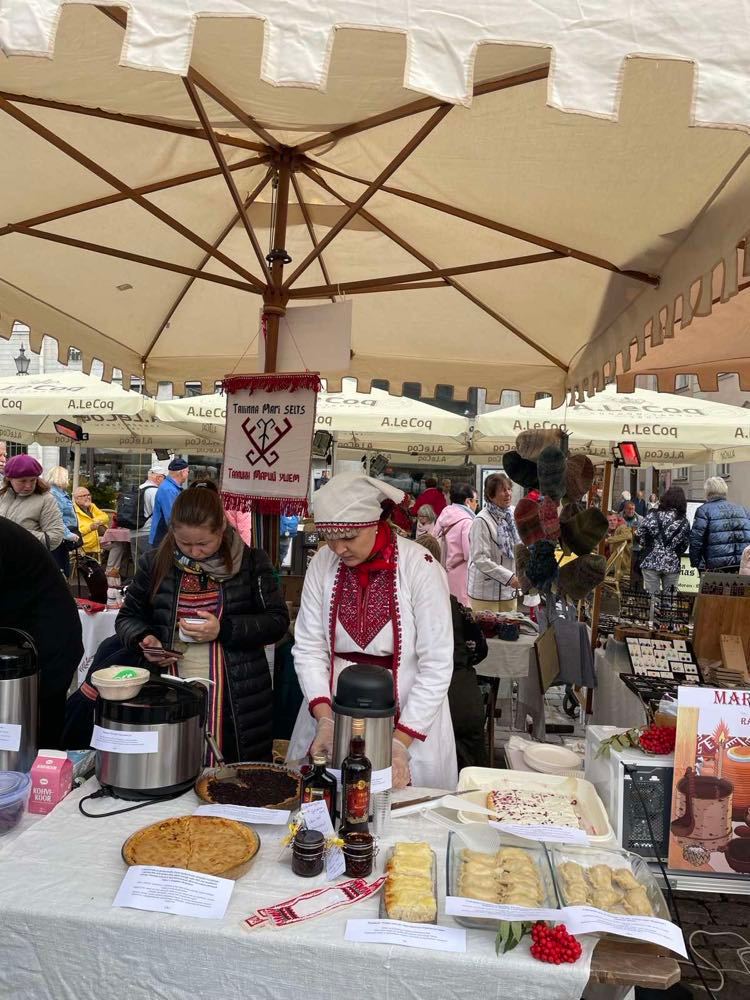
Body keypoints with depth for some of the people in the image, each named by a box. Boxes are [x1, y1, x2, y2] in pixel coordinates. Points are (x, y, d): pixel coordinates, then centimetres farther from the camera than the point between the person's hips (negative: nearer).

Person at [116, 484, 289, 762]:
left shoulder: (251, 562, -3)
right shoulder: (156, 562, 2)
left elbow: (277, 621, -4)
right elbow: (128, 616, 13)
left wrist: (224, 629, -17)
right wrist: (144, 639, -8)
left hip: (237, 701, -1)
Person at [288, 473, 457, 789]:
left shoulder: (420, 567, -17)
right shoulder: (323, 563, -5)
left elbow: (436, 667, -16)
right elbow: (309, 647, -4)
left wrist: (400, 741, -20)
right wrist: (325, 718, -16)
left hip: (407, 717, -3)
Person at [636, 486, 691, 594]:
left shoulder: (653, 515, -5)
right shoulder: (684, 522, 3)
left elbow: (640, 533, -11)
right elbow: (684, 545, 3)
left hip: (651, 562, -2)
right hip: (672, 565, 2)